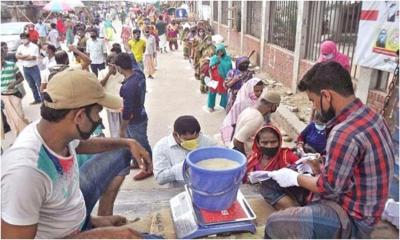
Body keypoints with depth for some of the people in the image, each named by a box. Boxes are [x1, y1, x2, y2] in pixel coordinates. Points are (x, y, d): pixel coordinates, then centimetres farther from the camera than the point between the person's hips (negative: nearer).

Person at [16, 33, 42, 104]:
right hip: (25, 69, 6)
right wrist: (27, 55, -17)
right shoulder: (20, 47, 6)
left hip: (34, 68, -6)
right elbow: (17, 56, -6)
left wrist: (22, 57, -10)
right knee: (32, 85, 13)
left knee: (39, 84, -1)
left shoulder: (34, 46, -11)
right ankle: (37, 99, 23)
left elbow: (33, 57, -19)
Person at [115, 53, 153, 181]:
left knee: (142, 145, 13)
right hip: (140, 114, 9)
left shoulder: (128, 87, -35)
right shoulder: (138, 73, -9)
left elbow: (127, 111, -26)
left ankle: (149, 169, 35)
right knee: (132, 141, 28)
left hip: (135, 121, -9)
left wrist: (122, 128, -14)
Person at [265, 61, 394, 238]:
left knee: (275, 224, -14)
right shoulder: (369, 115, 0)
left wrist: (295, 178, -6)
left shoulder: (345, 134, -31)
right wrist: (320, 168, 7)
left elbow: (329, 187, -20)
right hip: (361, 209, 10)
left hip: (351, 219, -10)